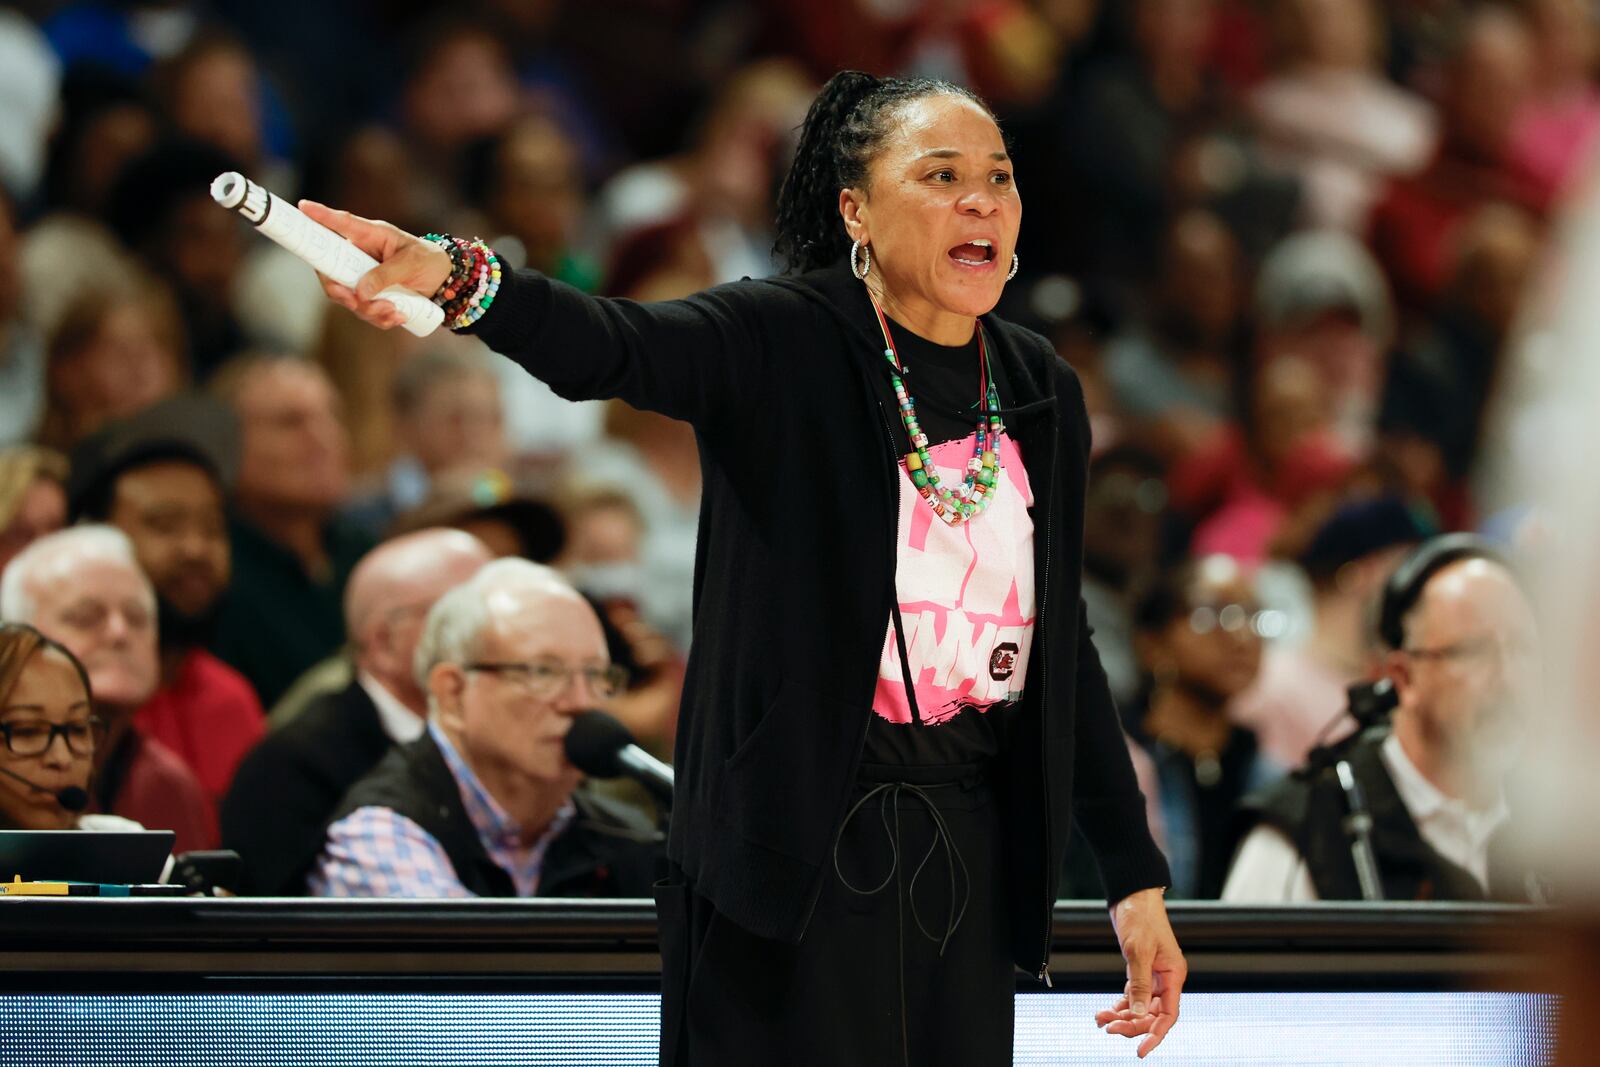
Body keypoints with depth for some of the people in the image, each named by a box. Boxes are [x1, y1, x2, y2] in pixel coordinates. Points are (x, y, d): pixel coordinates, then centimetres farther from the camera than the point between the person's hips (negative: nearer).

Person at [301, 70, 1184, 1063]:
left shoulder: (1043, 391, 9)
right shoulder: (784, 343, -7)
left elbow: (1061, 644, 15)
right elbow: (608, 347, -27)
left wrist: (1136, 874, 12)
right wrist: (454, 279, -49)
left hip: (968, 849, 5)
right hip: (788, 846, -5)